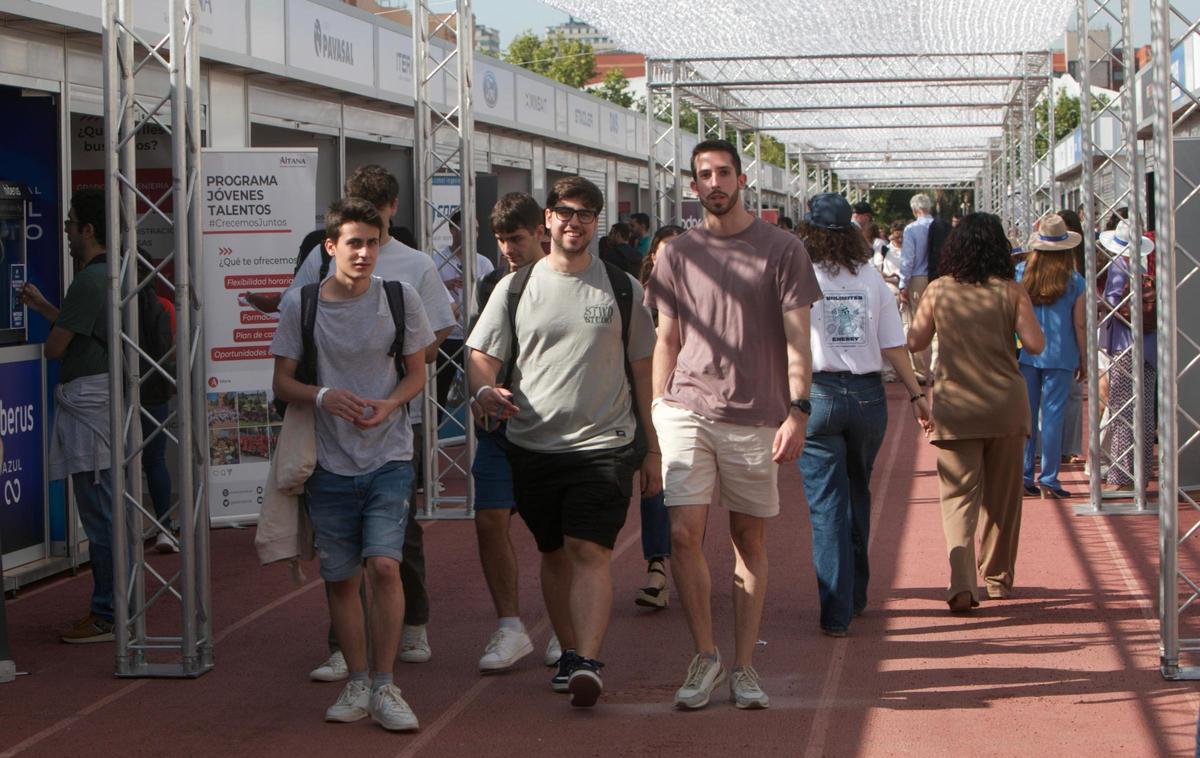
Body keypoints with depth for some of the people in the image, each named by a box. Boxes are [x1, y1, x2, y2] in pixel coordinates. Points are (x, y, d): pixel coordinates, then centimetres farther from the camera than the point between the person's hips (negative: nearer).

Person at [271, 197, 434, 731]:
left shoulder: (401, 298, 0)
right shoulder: (299, 305, -1)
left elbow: (416, 374, 8)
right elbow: (282, 383, 4)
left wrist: (389, 404, -13)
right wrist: (323, 396, -16)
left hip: (389, 458, -1)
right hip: (330, 464, 1)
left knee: (384, 565, -15)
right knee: (341, 578, 6)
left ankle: (384, 686, -4)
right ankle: (357, 683, 22)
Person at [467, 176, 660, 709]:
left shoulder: (622, 288, 8)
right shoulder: (515, 288, 8)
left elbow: (641, 370, 13)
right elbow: (482, 357, 6)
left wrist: (651, 447, 12)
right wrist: (485, 390, -19)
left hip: (604, 444, -2)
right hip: (533, 443, 2)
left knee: (591, 551, -14)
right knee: (554, 553, 10)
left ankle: (587, 662, -21)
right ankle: (569, 652, 22)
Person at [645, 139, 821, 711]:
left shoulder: (782, 250, 2)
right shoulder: (678, 254, 9)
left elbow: (796, 337, -1)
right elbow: (666, 340, 12)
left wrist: (797, 411, -10)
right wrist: (658, 412, 6)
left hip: (756, 418, -1)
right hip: (687, 411, 1)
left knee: (750, 541, 5)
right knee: (683, 534, -9)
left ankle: (743, 666, 13)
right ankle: (704, 656, 5)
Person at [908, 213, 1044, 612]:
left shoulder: (938, 291, -1)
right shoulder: (1010, 291, -5)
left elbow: (914, 342, 6)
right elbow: (1035, 344, -7)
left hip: (955, 406, 0)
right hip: (1006, 404, 0)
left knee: (959, 495, -1)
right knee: (1002, 496, 16)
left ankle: (962, 582, -21)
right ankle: (998, 577, 28)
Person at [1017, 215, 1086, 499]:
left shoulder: (1020, 273, -1)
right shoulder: (1074, 281, -5)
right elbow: (1079, 324, -2)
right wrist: (1083, 360, 8)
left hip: (1024, 354, 2)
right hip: (1060, 355, -2)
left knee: (1025, 414, 9)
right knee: (1053, 414, 1)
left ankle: (1023, 476, 11)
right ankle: (1048, 479, 1)